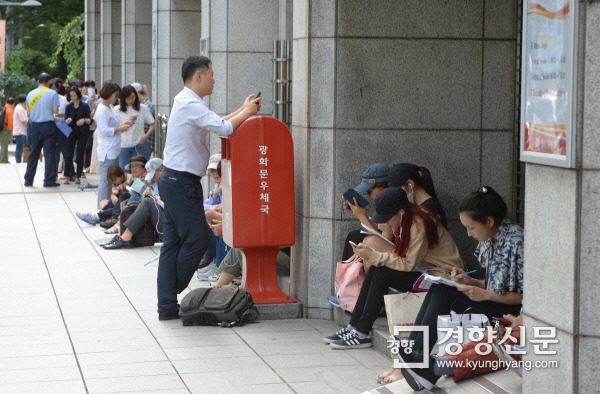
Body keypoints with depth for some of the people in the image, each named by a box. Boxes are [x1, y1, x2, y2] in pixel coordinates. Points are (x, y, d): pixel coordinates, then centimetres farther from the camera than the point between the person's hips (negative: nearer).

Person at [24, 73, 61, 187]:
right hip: (48, 125, -4)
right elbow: (55, 110, -12)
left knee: (34, 153, 12)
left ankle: (28, 179, 13)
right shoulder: (52, 93, -6)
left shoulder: (31, 94, 5)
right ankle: (49, 180, -3)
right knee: (49, 153, -1)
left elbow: (28, 112, 5)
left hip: (34, 126, 4)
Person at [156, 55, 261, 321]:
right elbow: (225, 128, -20)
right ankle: (172, 297, 3)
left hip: (173, 180, 11)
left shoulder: (185, 102, 18)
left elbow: (216, 124, 24)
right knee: (197, 238, -5)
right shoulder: (190, 105, -16)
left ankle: (167, 304, 7)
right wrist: (247, 111, -4)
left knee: (173, 243, 7)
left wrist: (243, 110, 18)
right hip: (182, 182, -11)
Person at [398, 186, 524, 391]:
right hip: (494, 304, 9)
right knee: (439, 289, -10)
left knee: (444, 292, -19)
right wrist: (470, 281, 2)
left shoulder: (516, 241, -17)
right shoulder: (491, 240, 10)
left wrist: (485, 294, -21)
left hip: (514, 312, -9)